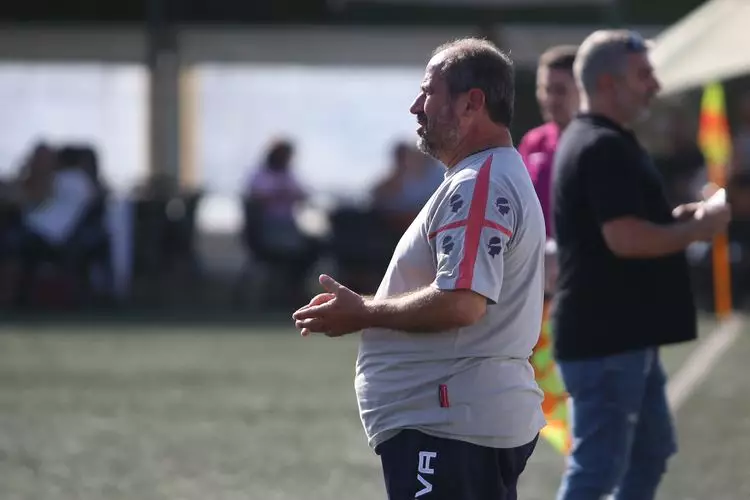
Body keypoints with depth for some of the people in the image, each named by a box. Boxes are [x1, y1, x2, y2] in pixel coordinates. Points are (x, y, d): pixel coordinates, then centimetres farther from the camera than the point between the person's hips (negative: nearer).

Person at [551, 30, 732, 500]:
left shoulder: (595, 141, 16)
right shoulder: (604, 148, -19)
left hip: (624, 334, 11)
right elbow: (624, 238, -28)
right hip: (605, 336, -11)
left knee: (652, 450, 20)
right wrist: (696, 230, -14)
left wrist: (675, 218, 12)